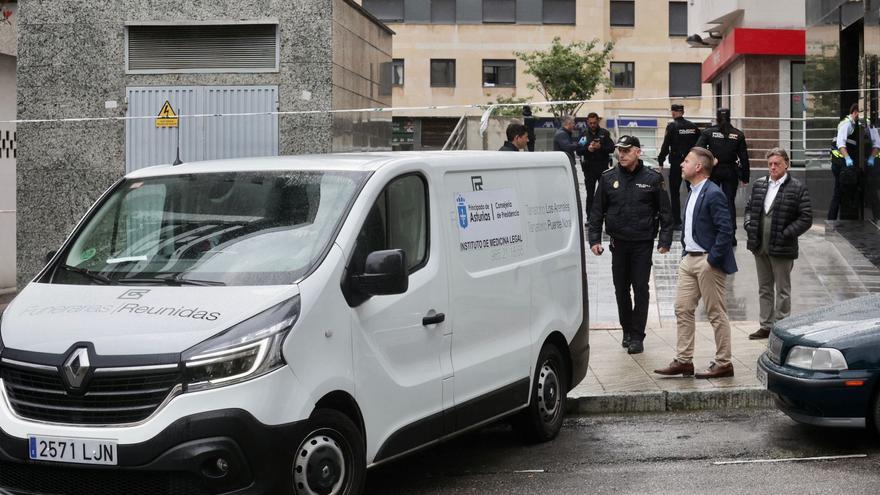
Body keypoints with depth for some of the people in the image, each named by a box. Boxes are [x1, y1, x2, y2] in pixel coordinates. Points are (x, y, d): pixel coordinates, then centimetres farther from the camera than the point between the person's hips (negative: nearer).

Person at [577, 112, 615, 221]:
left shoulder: (605, 133, 2)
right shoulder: (584, 134, 5)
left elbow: (612, 148, -3)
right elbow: (578, 151, 2)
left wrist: (600, 147, -20)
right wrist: (587, 149, -18)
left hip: (603, 167, -1)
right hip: (589, 168, 1)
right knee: (590, 194, 5)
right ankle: (589, 218, 8)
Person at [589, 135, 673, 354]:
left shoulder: (653, 178, -3)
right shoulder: (608, 178, 3)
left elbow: (665, 212, 1)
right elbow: (597, 211, 8)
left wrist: (665, 240, -4)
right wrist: (595, 239, 1)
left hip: (643, 243, -3)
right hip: (618, 242, 3)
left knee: (641, 289, -3)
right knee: (621, 289, 10)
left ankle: (637, 336, 3)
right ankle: (627, 330, 25)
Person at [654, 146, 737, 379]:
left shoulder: (713, 194, -15)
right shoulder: (693, 193, 14)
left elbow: (725, 230, -20)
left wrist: (712, 259, -20)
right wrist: (685, 254, 14)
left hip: (708, 262, -9)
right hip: (689, 259, 9)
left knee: (716, 314, 0)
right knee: (683, 309, 7)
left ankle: (723, 364, 8)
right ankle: (683, 360, 12)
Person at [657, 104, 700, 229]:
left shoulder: (672, 126, -9)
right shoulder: (693, 126, 4)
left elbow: (666, 145, -11)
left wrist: (661, 161, -3)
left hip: (676, 163, -4)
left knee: (674, 193, 4)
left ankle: (677, 222, 0)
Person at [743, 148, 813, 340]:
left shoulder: (797, 188, -8)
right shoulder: (759, 185, 9)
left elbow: (806, 218, -9)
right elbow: (749, 208, 19)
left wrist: (786, 234, -15)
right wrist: (749, 225, 2)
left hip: (782, 249, -6)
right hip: (760, 247, 6)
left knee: (782, 290, 4)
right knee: (764, 288, 14)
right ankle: (766, 326, 23)